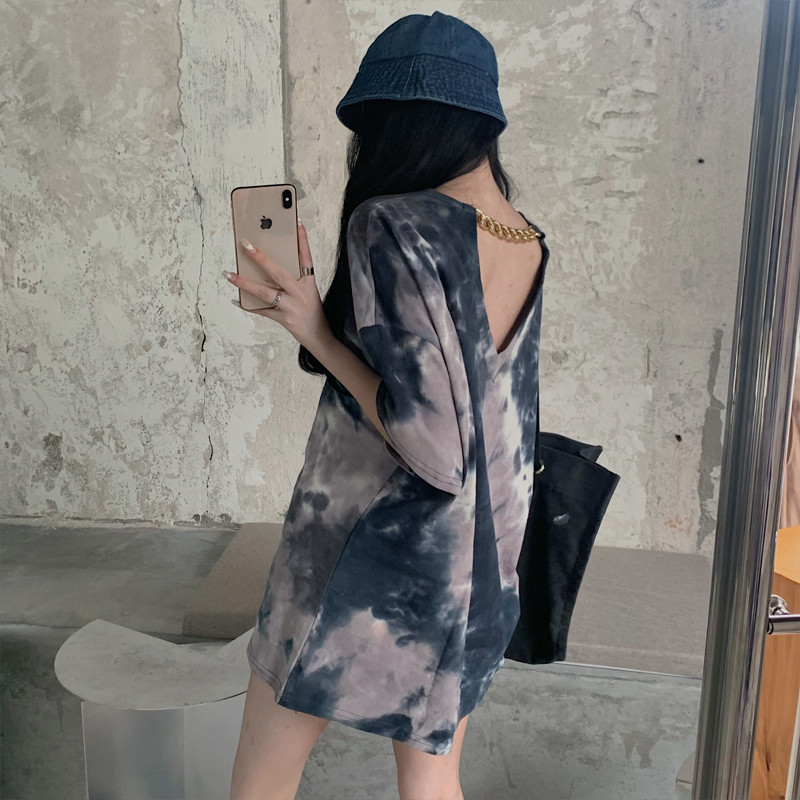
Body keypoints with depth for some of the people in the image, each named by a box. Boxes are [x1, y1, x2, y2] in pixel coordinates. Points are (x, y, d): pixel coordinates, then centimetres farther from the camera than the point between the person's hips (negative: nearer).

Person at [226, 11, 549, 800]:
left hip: (368, 556, -6)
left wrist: (317, 333, -17)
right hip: (473, 567, 7)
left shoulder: (392, 226, -21)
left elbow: (437, 450, -26)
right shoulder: (528, 246, 1)